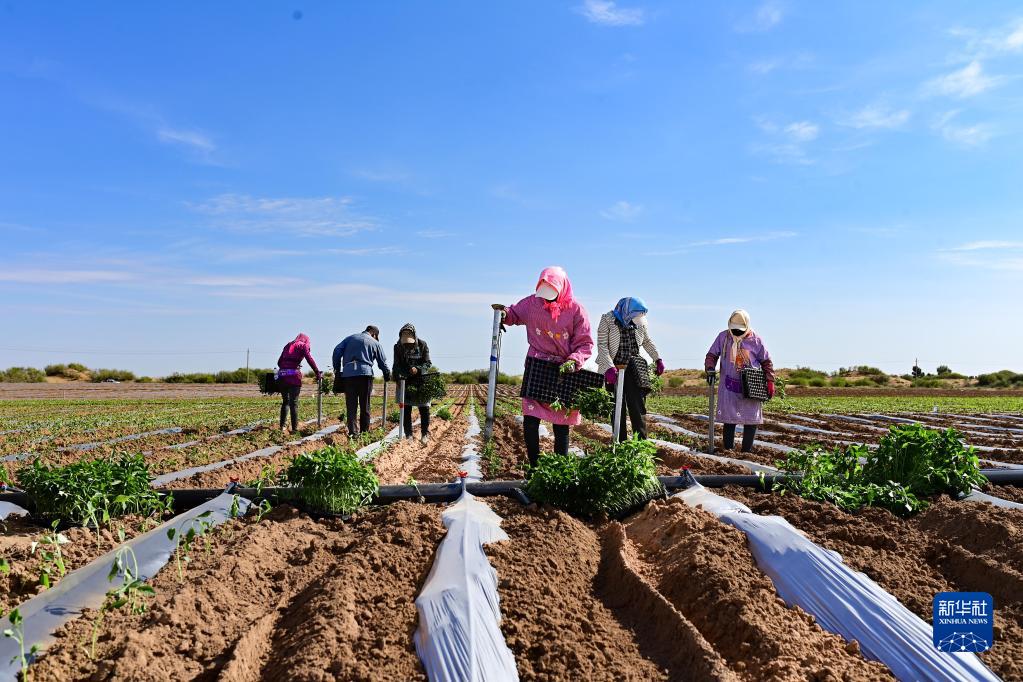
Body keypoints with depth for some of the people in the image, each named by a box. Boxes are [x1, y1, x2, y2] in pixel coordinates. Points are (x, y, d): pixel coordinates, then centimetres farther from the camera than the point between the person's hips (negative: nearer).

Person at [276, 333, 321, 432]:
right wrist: (318, 373, -2)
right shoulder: (303, 346, 9)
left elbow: (279, 362, 20)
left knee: (285, 401, 16)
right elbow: (310, 360, -4)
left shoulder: (288, 345, 24)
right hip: (293, 376, -5)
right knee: (294, 403, -2)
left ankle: (282, 426, 14)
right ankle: (294, 428, -5)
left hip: (282, 375, 5)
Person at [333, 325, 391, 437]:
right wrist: (387, 376, 30)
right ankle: (364, 431, 12)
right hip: (365, 374, -1)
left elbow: (337, 351, 9)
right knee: (365, 406, 9)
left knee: (351, 406, 3)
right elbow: (383, 363, 15)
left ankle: (353, 432, -5)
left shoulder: (351, 338, 18)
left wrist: (337, 369, 13)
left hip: (348, 374, 2)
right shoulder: (375, 343, 13)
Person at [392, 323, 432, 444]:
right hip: (405, 380, 2)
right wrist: (397, 377, -17)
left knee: (424, 407, -2)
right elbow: (397, 365, 1)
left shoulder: (422, 345, -5)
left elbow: (427, 363, -5)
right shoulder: (398, 347, 0)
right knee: (406, 408, 2)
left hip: (421, 379, -2)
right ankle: (408, 435, 10)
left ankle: (425, 434, 6)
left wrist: (418, 369, -24)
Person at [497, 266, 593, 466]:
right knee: (530, 421, -7)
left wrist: (574, 361, -21)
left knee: (561, 425, 6)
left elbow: (585, 344, -4)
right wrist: (505, 313, -6)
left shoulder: (576, 310, -8)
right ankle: (534, 466, 9)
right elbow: (514, 314, 17)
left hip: (564, 371, -1)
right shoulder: (532, 303, -2)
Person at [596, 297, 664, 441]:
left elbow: (647, 342, 21)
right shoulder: (608, 320, -8)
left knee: (637, 407, -5)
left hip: (633, 369, 2)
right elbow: (602, 346, -14)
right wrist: (609, 367, -25)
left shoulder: (640, 322, 3)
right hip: (613, 369, -2)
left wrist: (657, 359, 12)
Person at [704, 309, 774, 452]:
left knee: (752, 419, 1)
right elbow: (712, 355, 5)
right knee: (729, 419, 0)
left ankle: (746, 451, 10)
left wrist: (770, 382, -1)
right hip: (729, 385, 0)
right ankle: (728, 449, 9)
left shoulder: (755, 340, -2)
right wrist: (710, 368, -14)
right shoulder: (723, 337, 0)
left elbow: (766, 362, 5)